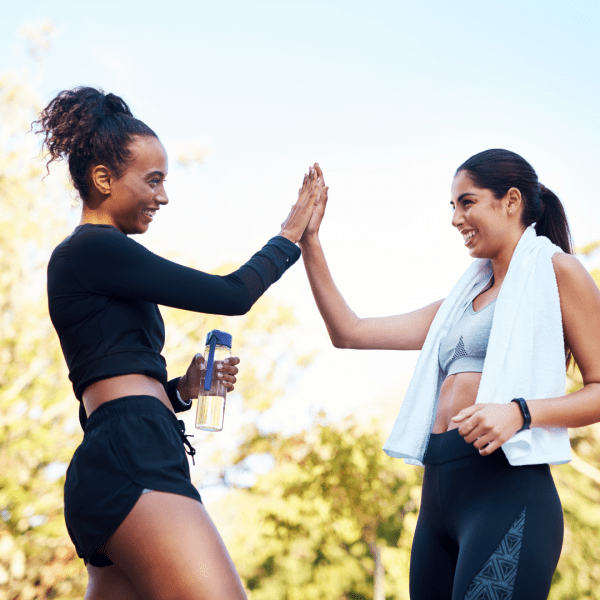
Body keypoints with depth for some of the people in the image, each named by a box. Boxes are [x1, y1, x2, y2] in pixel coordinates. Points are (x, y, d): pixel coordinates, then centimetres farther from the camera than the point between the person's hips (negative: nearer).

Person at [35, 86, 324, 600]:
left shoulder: (84, 259, 26)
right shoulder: (94, 248, -3)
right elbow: (232, 295, -3)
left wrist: (182, 389, 13)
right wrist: (291, 234, 11)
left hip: (115, 470, 10)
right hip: (132, 463, -10)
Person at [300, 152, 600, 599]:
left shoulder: (554, 271, 4)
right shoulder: (461, 302, 23)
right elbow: (348, 333, 20)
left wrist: (520, 412, -19)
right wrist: (309, 242, 16)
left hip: (505, 492, -7)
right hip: (438, 496, 7)